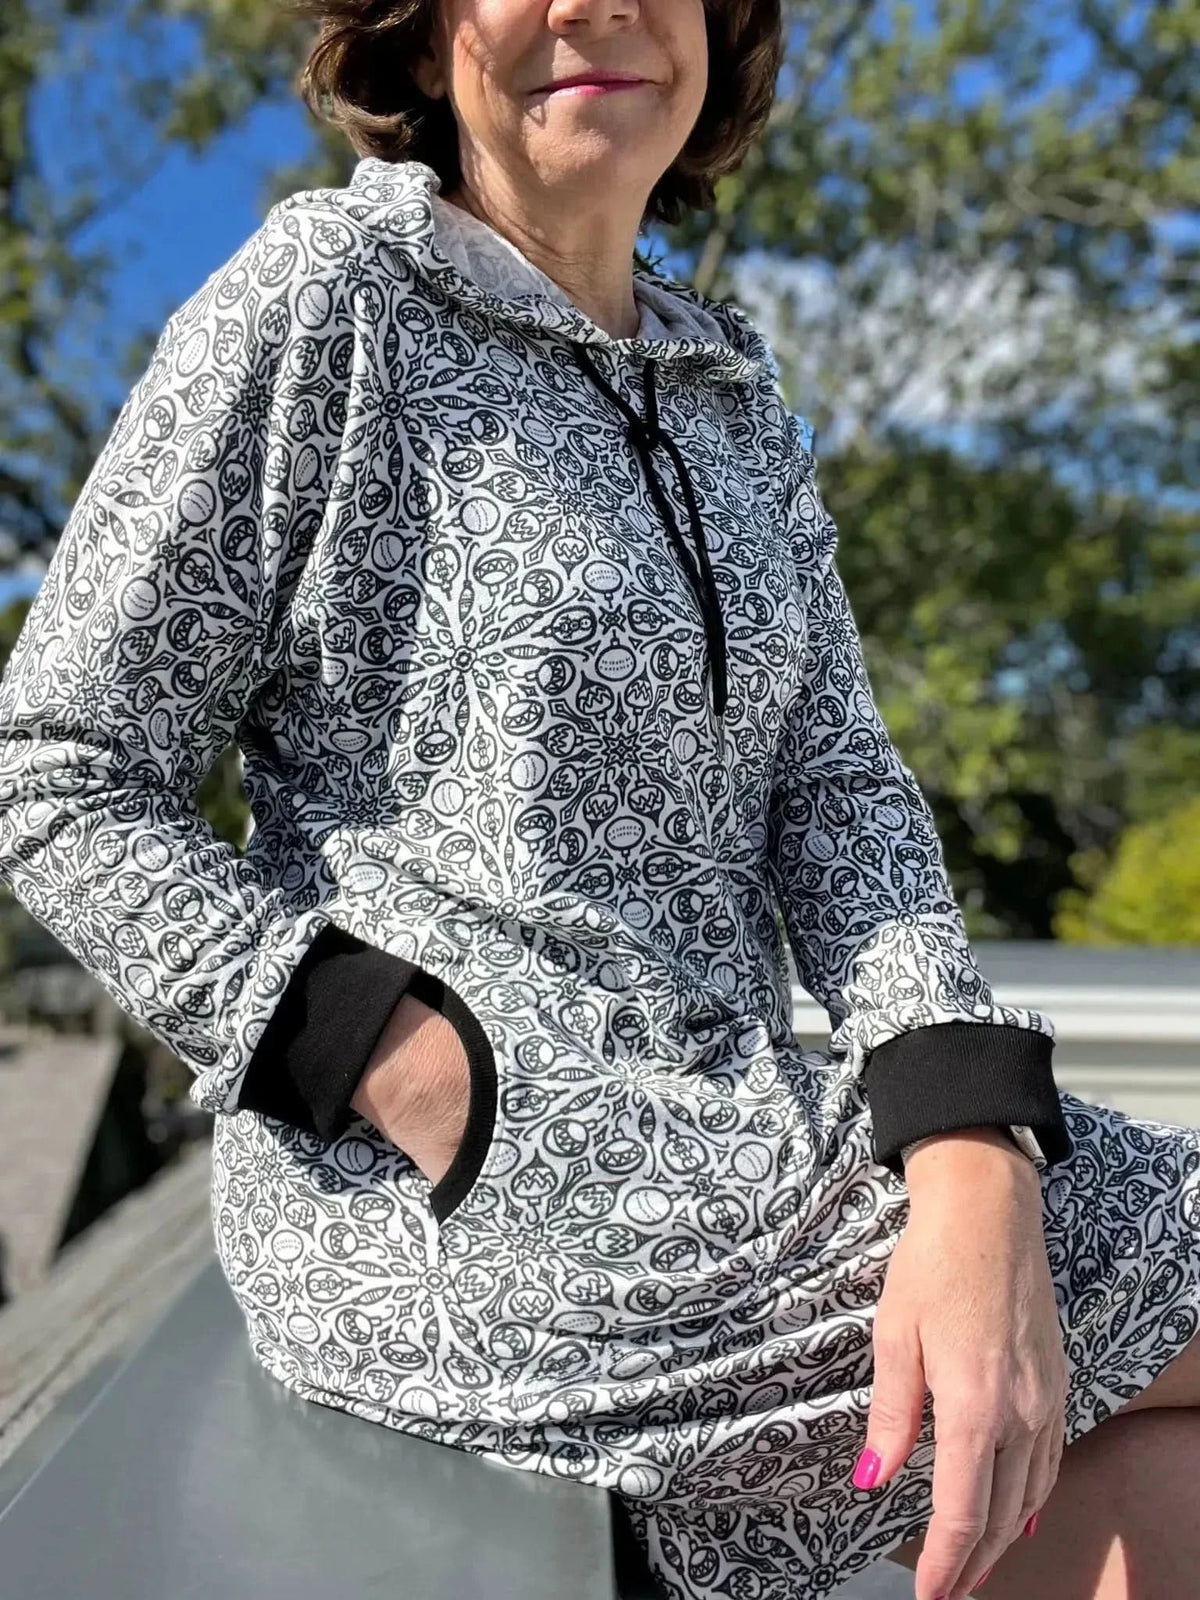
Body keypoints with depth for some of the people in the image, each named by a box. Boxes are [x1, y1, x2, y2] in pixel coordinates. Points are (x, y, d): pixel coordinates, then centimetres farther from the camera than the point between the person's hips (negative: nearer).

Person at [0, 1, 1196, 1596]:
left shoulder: (734, 390, 13)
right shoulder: (326, 296, -6)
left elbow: (833, 784, 3)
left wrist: (974, 1175, -15)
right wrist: (430, 1088, -18)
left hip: (727, 1145, 6)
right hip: (452, 1202, -6)